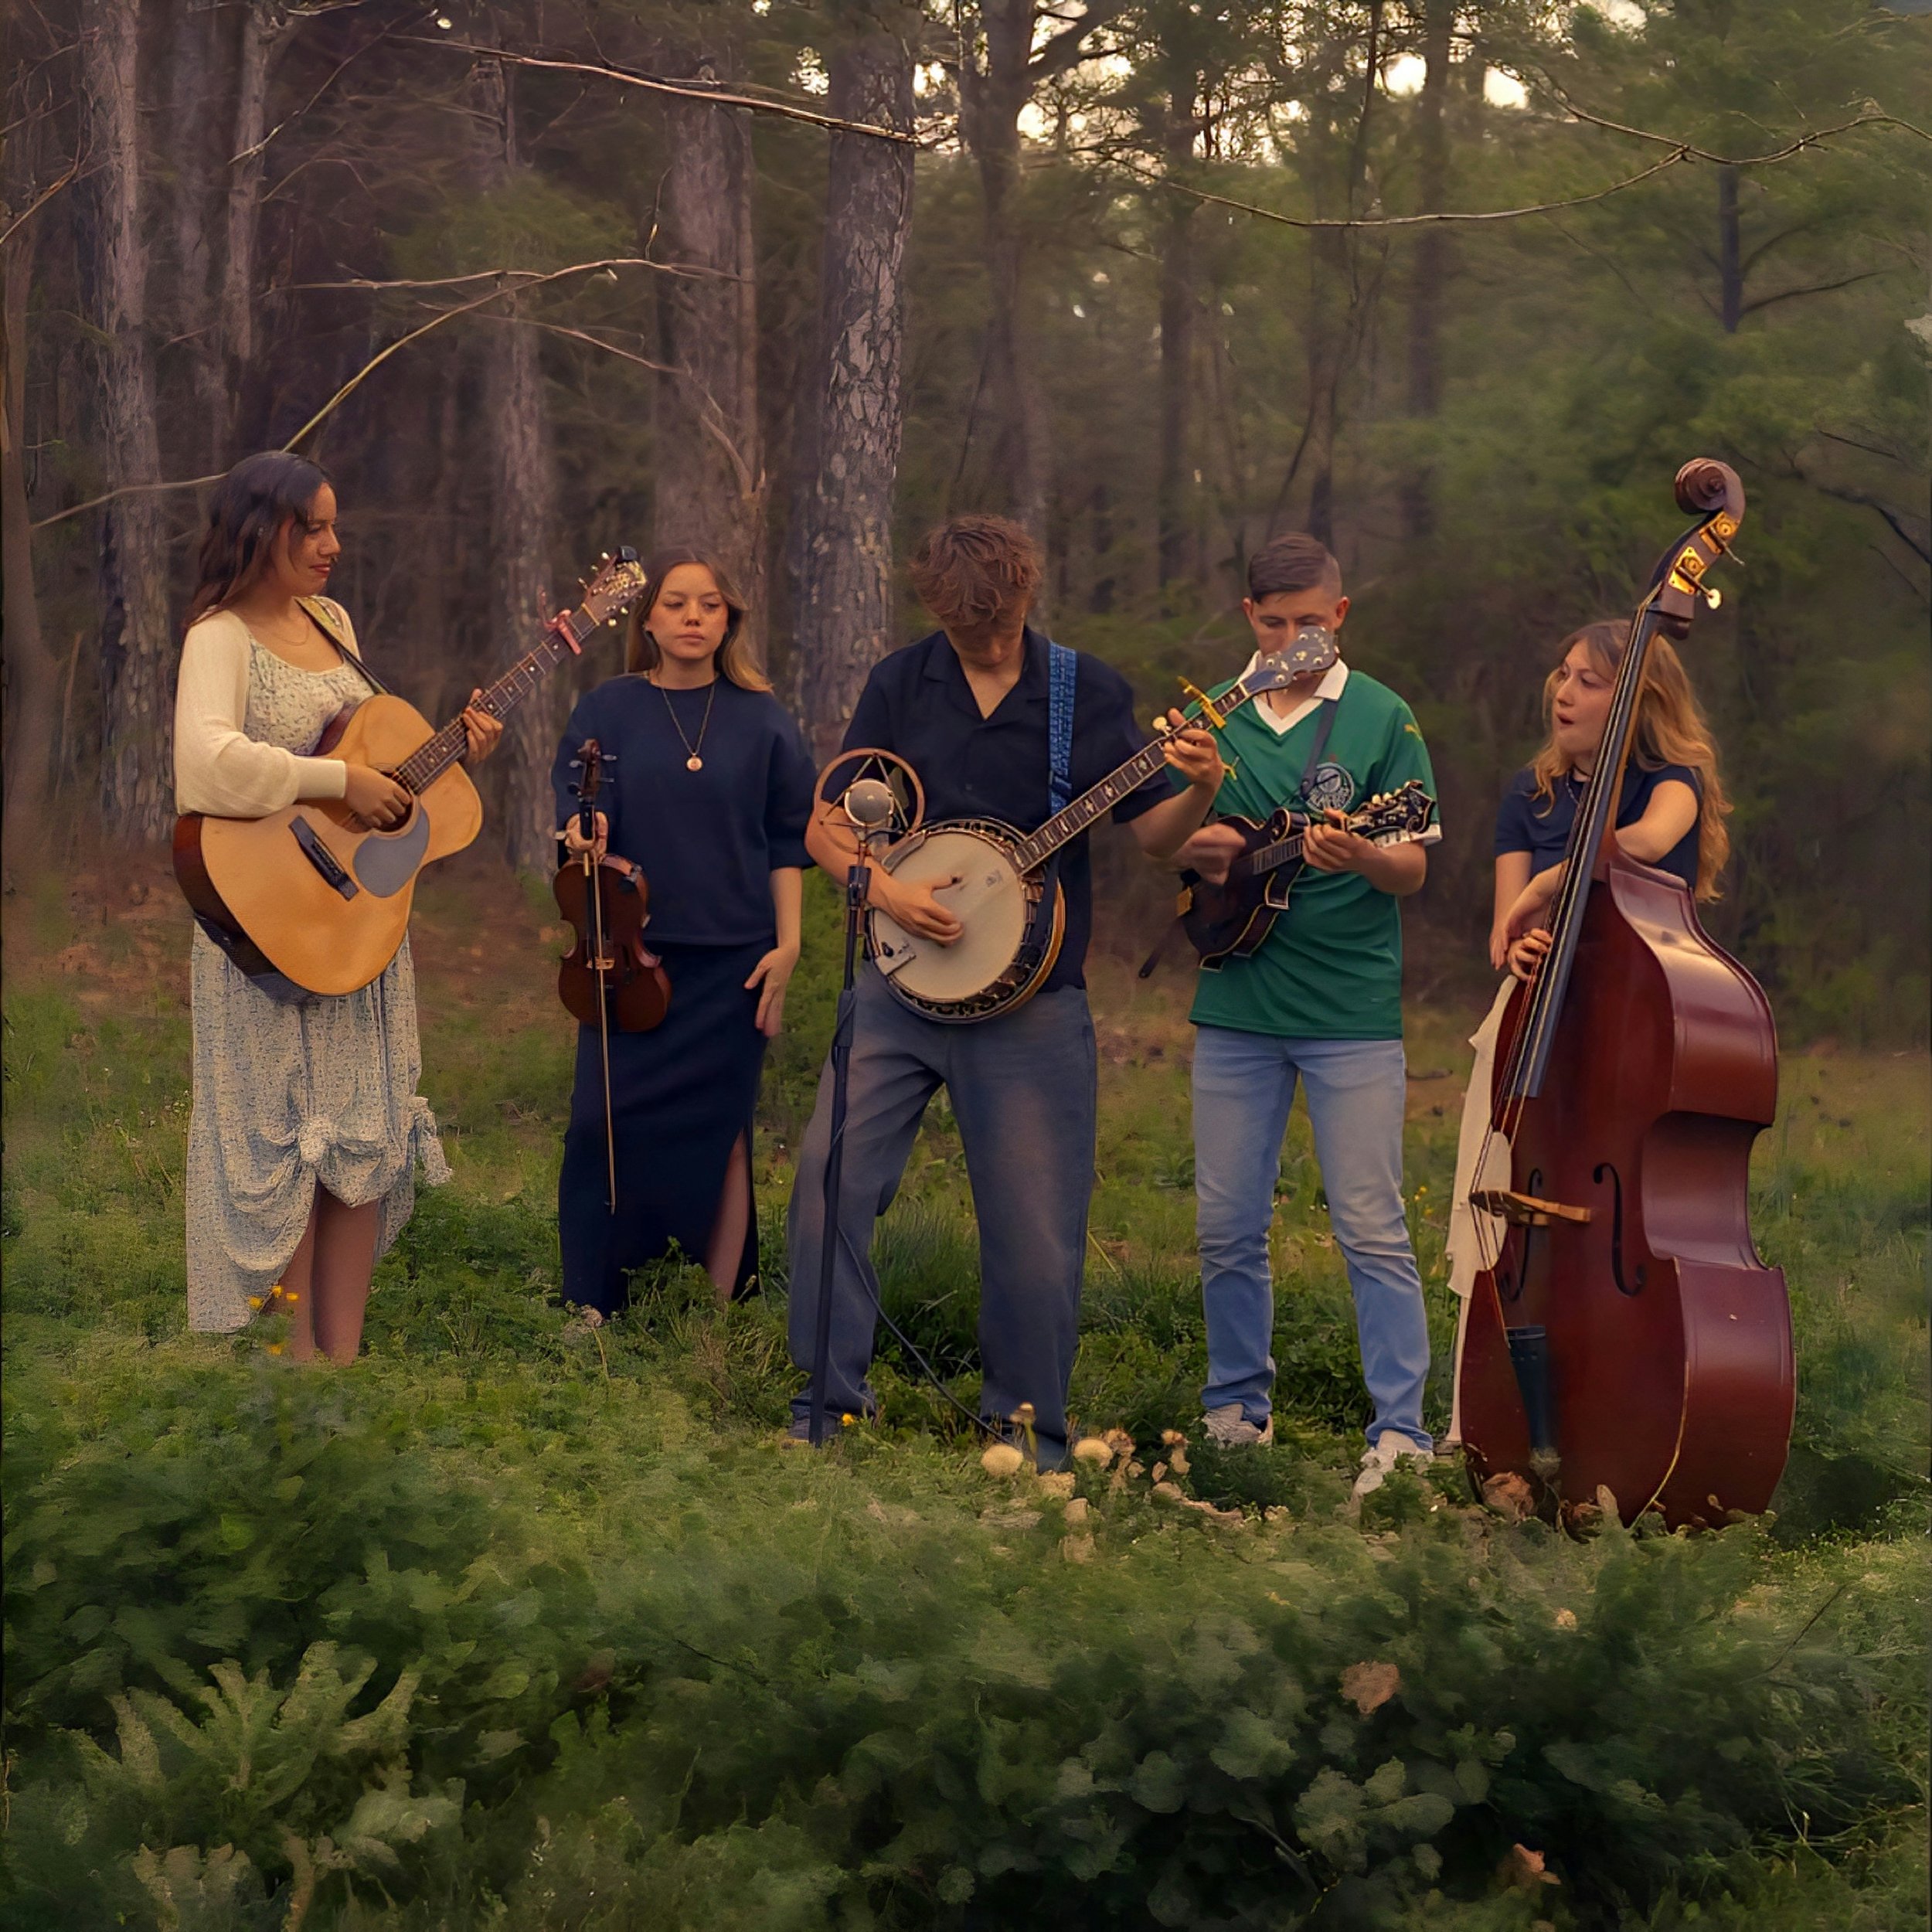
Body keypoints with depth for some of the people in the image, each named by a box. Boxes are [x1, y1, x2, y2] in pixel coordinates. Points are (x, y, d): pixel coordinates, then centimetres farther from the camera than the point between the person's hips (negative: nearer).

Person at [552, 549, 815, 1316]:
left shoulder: (760, 720, 6)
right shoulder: (608, 710, 4)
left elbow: (787, 841, 7)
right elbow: (580, 814, 2)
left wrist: (786, 945, 0)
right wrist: (583, 840, -22)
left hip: (731, 958, 0)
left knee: (718, 1130, 2)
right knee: (607, 1123, -5)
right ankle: (593, 1307, 4)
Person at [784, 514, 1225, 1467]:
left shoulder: (1087, 691, 1)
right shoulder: (901, 683, 4)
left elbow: (1153, 836, 0)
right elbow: (823, 826, 6)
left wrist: (1198, 790, -22)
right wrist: (882, 887, -13)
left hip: (1031, 1004, -1)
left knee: (1036, 1231, -1)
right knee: (828, 1177, -8)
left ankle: (1027, 1425, 16)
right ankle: (829, 1401, 6)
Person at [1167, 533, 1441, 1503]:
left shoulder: (1380, 719, -1)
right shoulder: (1211, 718, 9)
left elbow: (1414, 868, -4)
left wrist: (1359, 859, -25)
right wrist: (1192, 842, -6)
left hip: (1353, 1011, -4)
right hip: (1235, 1003, 4)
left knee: (1372, 1229, -6)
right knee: (1227, 1228, 9)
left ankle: (1400, 1434, -4)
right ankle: (1238, 1409, 24)